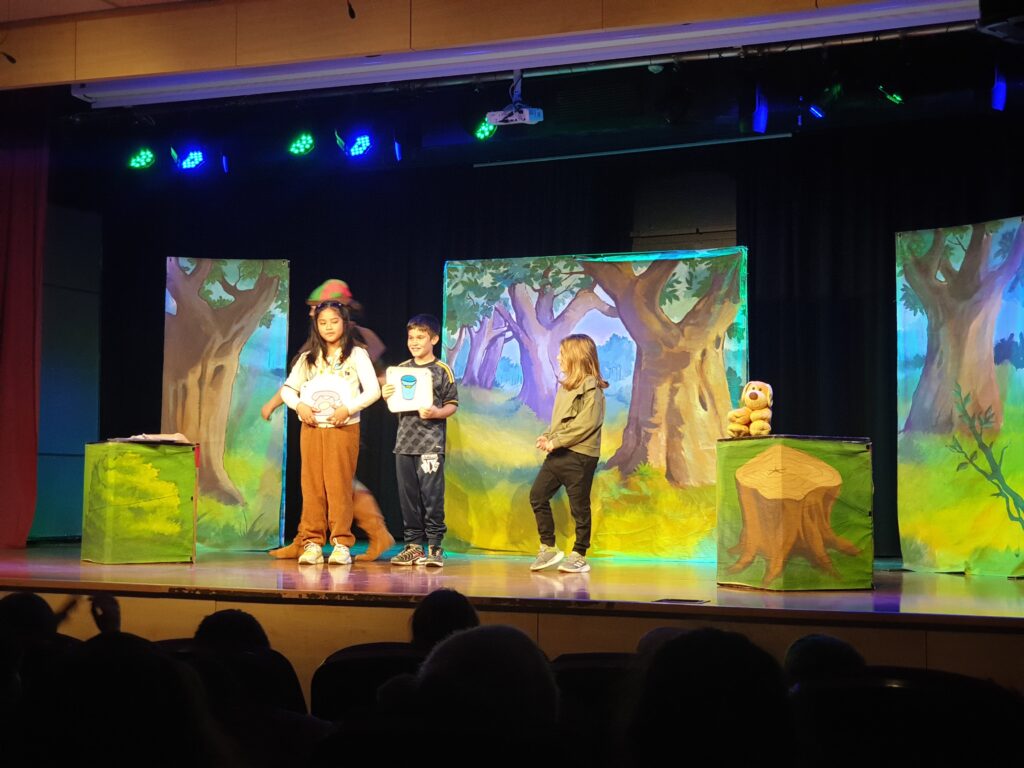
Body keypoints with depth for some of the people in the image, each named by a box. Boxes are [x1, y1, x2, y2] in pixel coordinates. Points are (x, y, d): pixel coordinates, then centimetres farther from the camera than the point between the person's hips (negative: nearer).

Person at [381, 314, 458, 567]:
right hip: (404, 441, 5)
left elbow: (452, 404, -2)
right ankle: (413, 545, 15)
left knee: (432, 496, -6)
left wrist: (437, 413, -20)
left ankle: (435, 546, 0)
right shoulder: (401, 369, 13)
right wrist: (386, 396, -2)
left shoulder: (442, 370, -1)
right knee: (408, 496, 7)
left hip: (431, 443, -5)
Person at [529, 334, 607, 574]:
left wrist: (556, 441, -19)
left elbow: (587, 423, -20)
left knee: (579, 506, 1)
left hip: (580, 455, -9)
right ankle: (548, 548, 13)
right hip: (558, 454, 9)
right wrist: (548, 436, 1)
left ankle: (579, 556, 12)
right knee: (537, 496, 5)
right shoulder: (566, 385, 16)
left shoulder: (591, 387, -11)